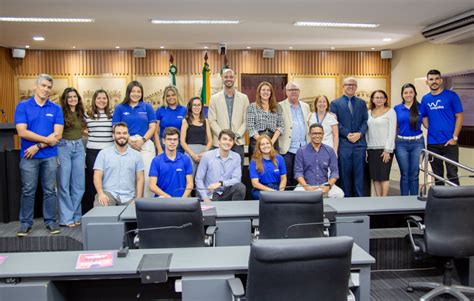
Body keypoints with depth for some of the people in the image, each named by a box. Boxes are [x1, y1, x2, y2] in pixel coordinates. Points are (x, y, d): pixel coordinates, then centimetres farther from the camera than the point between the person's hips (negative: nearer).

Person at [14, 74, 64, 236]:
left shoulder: (56, 108, 3)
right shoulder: (23, 106, -1)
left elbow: (57, 134, -5)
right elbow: (22, 132, -10)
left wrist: (38, 146, -11)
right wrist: (47, 139, -10)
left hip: (50, 156, 1)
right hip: (28, 156, -1)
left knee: (50, 190, 8)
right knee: (28, 191, 6)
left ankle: (51, 221, 18)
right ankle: (25, 223, 17)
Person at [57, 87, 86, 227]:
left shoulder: (81, 114, 11)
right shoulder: (60, 113, -5)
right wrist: (55, 154, -15)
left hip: (79, 148, 5)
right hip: (64, 147, -5)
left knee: (79, 184, 7)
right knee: (64, 184, 0)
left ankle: (76, 215, 18)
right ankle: (67, 218, 7)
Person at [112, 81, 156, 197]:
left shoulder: (147, 107, 10)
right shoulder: (120, 108, 10)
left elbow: (152, 127, 5)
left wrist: (142, 140, -11)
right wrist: (129, 141, -10)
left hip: (145, 145, 0)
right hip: (126, 145, 0)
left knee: (146, 175, -5)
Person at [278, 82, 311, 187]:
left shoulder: (305, 106, 16)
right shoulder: (280, 106, 1)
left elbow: (308, 125, 19)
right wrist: (278, 146, -10)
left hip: (303, 148, 4)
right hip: (287, 148, -4)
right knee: (286, 178, -2)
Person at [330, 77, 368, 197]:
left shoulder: (362, 103, 16)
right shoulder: (335, 103, 6)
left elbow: (365, 121, 8)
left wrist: (359, 133, -9)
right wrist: (347, 134, -12)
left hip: (359, 143, 2)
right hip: (343, 143, -2)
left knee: (359, 173, 4)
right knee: (345, 174, 2)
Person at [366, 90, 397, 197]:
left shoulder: (390, 112, 0)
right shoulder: (369, 113, 12)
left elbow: (392, 132, -6)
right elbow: (367, 132, 11)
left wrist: (387, 150, -12)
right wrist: (365, 149, 4)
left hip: (384, 149, -4)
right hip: (371, 148, 4)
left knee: (384, 175, -3)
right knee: (375, 177, 5)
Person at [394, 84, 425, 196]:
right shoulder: (397, 109, 5)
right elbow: (394, 127, 8)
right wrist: (392, 143, 3)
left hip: (417, 142, 0)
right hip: (401, 143, 0)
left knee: (414, 174, 4)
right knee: (404, 174, 5)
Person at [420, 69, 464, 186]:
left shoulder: (451, 95, -3)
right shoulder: (425, 99, 8)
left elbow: (459, 116, -3)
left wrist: (454, 137, -10)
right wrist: (430, 129, -2)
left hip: (449, 142, -3)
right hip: (432, 143, 4)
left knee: (452, 174, -2)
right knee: (437, 174, 13)